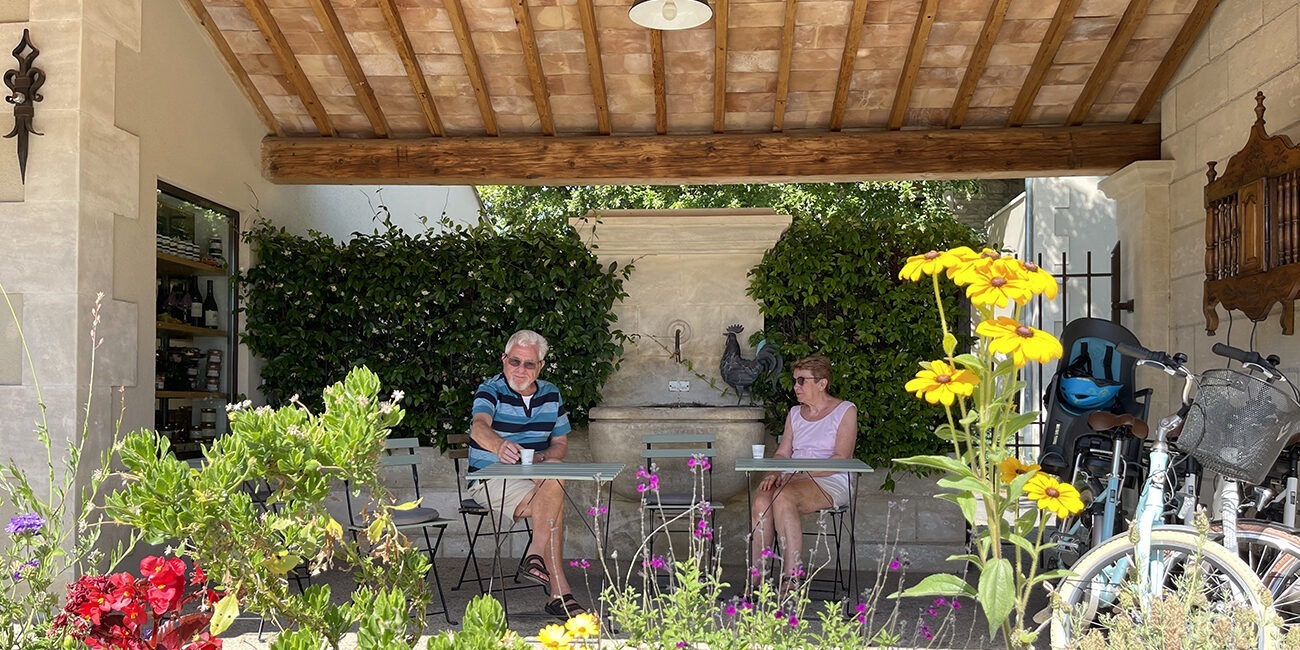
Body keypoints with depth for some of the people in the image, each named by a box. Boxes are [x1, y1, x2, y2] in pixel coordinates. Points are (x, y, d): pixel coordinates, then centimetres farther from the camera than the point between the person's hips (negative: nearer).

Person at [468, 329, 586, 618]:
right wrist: (499, 445, -55)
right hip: (490, 481, -5)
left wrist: (540, 458, -11)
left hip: (537, 478, 5)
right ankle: (559, 591, -25)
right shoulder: (491, 391, -9)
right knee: (554, 500, -29)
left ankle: (536, 554, -22)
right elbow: (479, 427, -31)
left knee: (556, 478, -30)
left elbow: (561, 444, 13)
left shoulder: (550, 394, 8)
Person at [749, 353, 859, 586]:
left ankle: (792, 578, -31)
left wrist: (801, 472, -18)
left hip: (831, 483, -5)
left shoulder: (845, 411, 4)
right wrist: (774, 473, -7)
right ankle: (756, 575, -29)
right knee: (761, 500, -28)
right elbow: (782, 453, 17)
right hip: (793, 481, 5)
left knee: (783, 497, -34)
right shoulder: (795, 414, 22)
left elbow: (842, 459, -8)